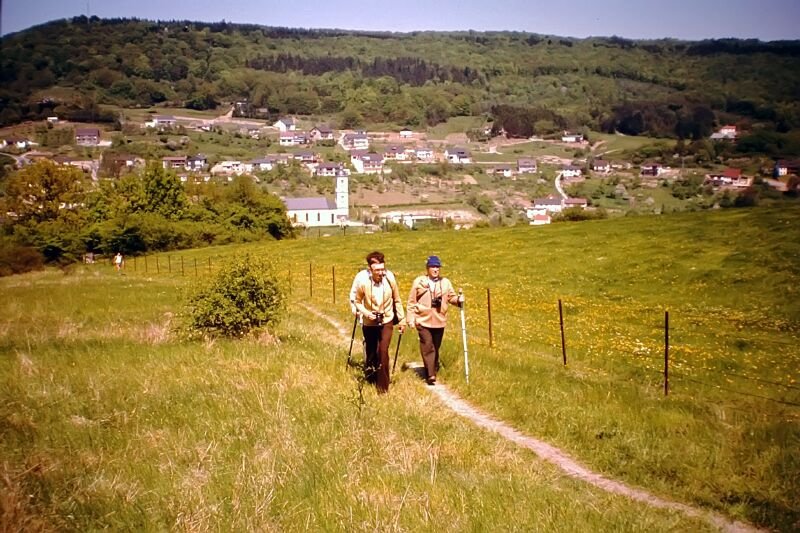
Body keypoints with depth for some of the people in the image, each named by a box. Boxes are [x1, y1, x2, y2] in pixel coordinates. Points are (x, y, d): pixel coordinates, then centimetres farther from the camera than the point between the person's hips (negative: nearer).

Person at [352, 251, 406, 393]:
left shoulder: (390, 279, -15)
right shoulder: (362, 282, -18)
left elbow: (397, 300, 0)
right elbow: (357, 301, -2)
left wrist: (402, 320, 4)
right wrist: (366, 313, -20)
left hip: (386, 322, -1)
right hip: (369, 323, 1)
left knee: (383, 352, -16)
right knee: (371, 352, 15)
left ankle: (383, 386, -4)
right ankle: (370, 377, 43)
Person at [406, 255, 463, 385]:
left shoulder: (445, 282, 5)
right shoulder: (419, 281, -2)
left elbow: (451, 297, 8)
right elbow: (412, 301, 1)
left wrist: (458, 299, -15)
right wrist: (410, 319, -2)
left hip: (439, 321, 3)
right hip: (423, 321, -3)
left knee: (436, 348, 14)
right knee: (427, 348, -9)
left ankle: (434, 369, 32)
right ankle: (430, 375, -10)